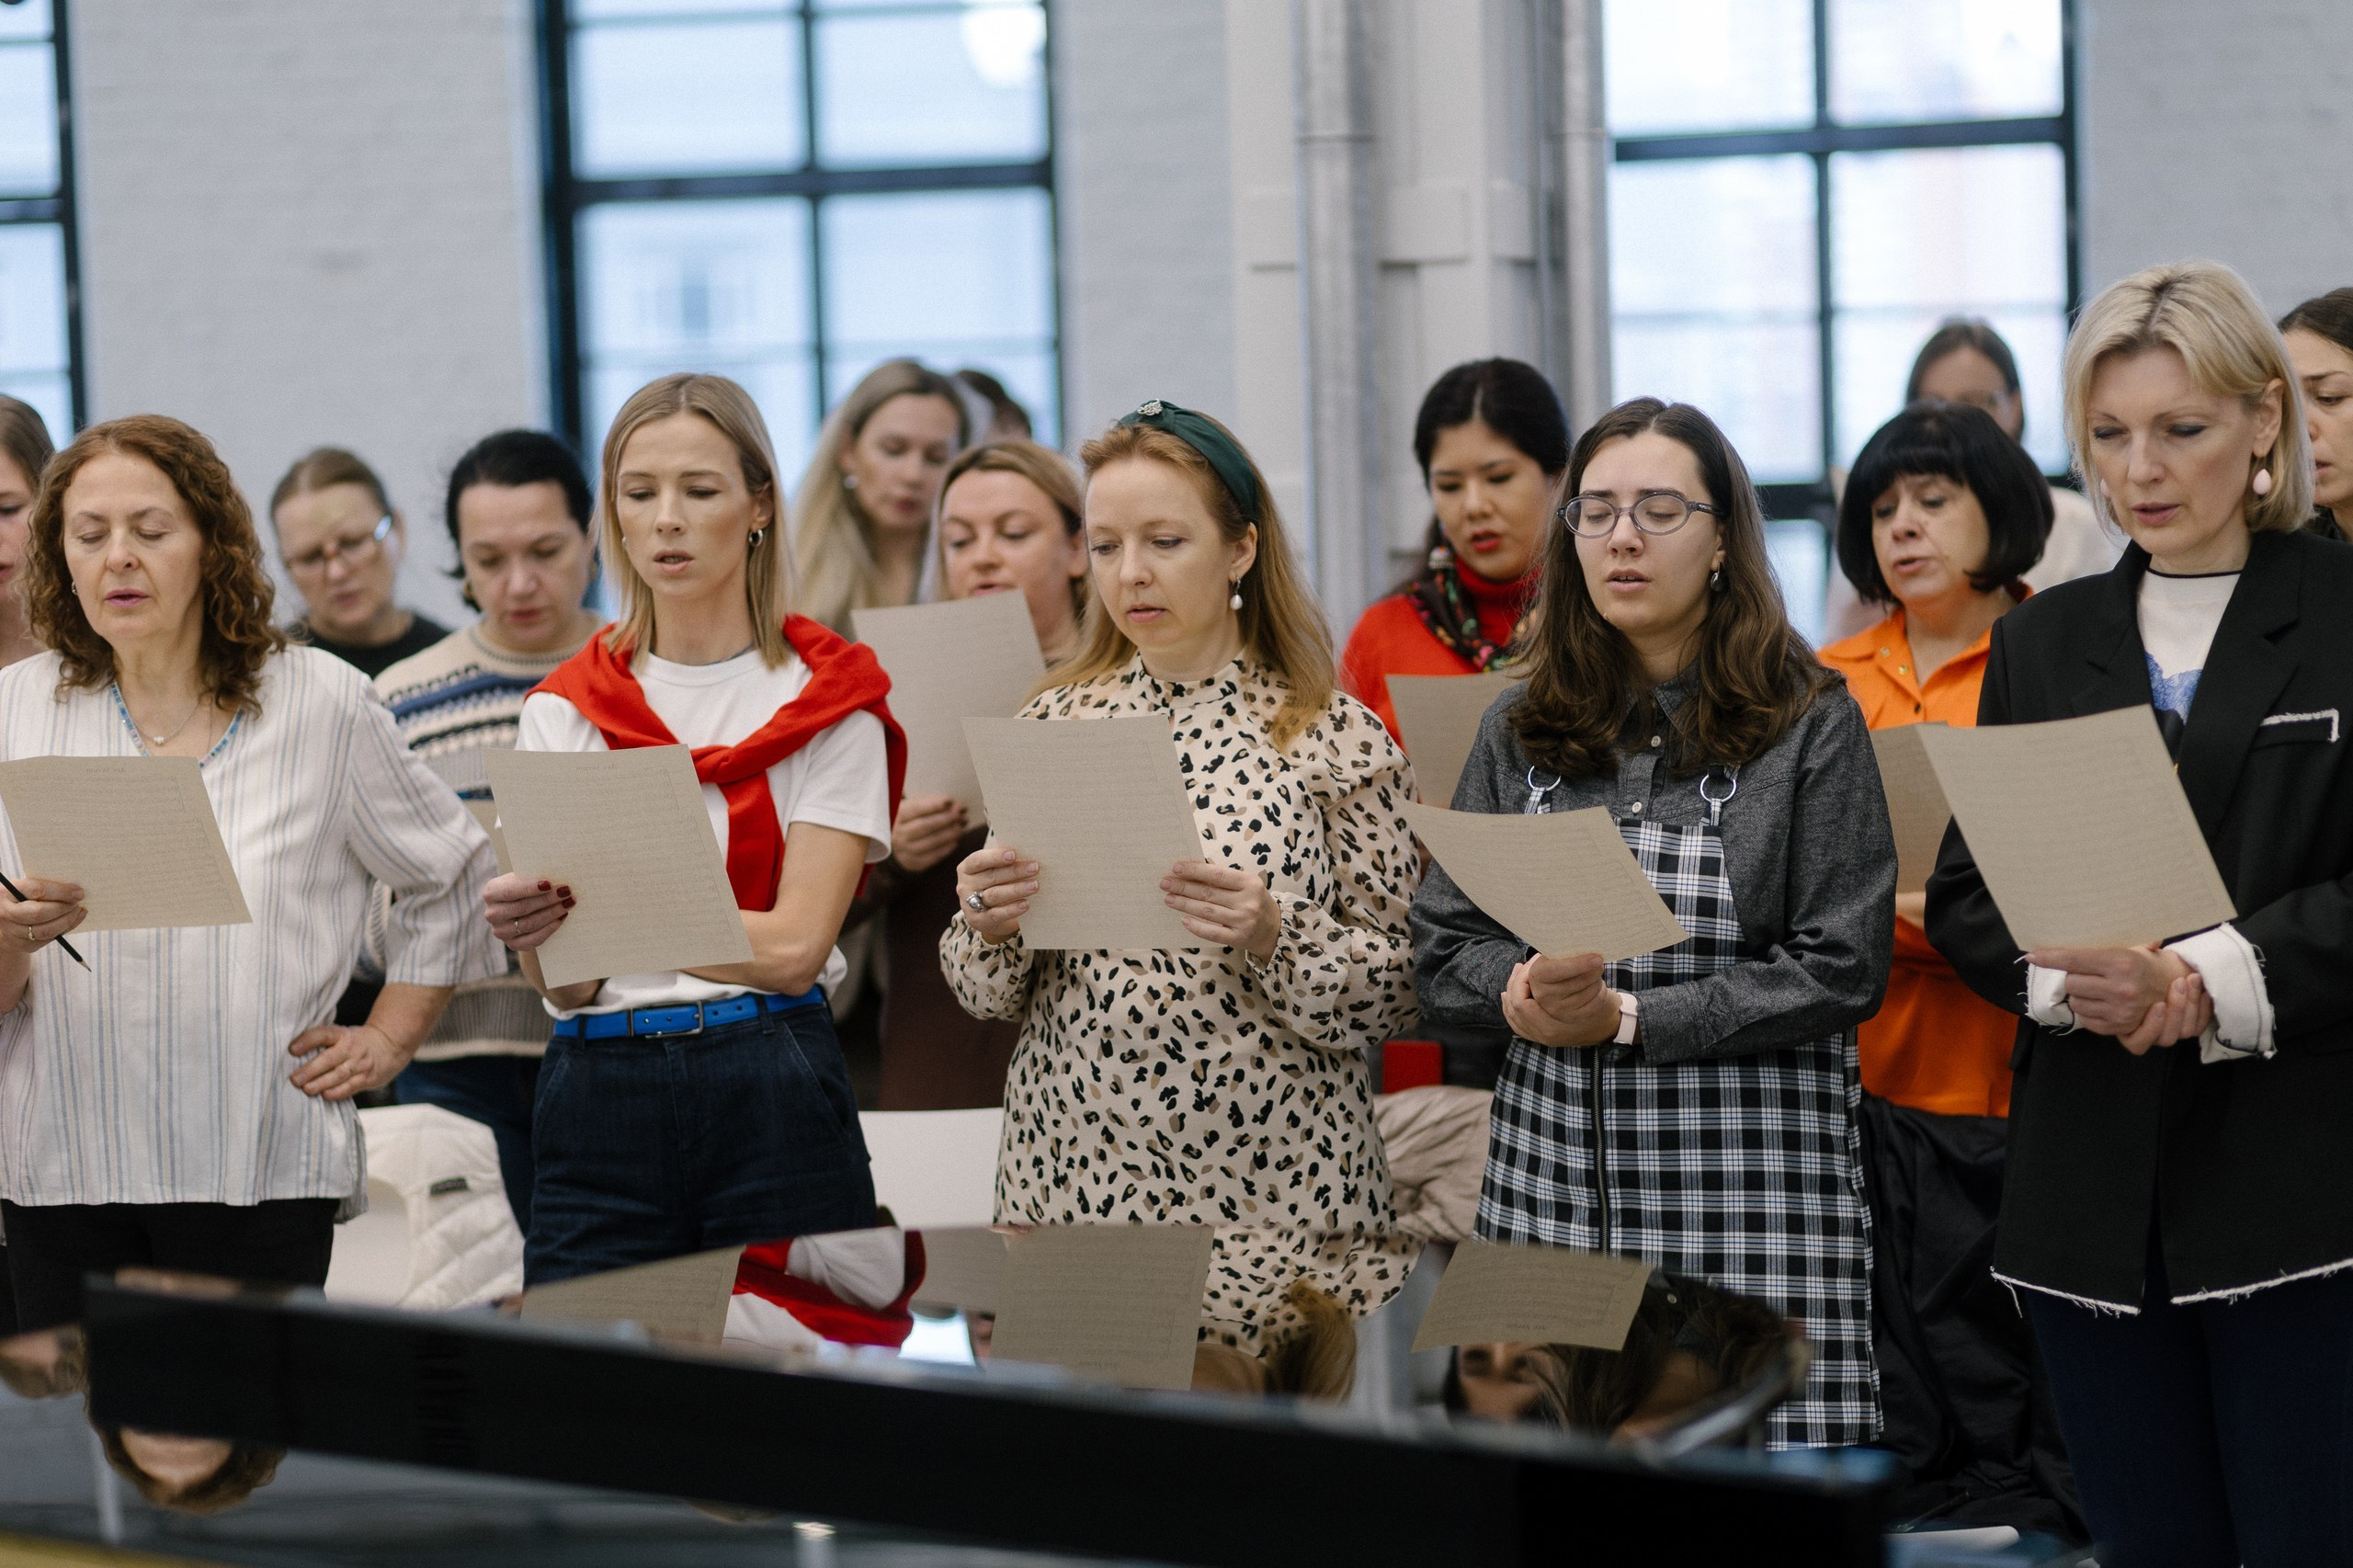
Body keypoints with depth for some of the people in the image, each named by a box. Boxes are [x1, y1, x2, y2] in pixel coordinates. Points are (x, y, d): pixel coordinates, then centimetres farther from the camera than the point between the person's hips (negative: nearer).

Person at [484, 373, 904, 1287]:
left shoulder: (826, 697, 2)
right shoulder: (564, 711, 9)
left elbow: (792, 946, -8)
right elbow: (563, 982, 1)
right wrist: (533, 928, -21)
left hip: (776, 1104, -2)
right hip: (599, 1098, 2)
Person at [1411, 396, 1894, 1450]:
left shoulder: (1810, 725, 0)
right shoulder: (1519, 732, 12)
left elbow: (1842, 969, -7)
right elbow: (1439, 945, 13)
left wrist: (1627, 1016, -13)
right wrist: (1520, 986, -10)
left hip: (1754, 1177, -3)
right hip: (1550, 1169, 3)